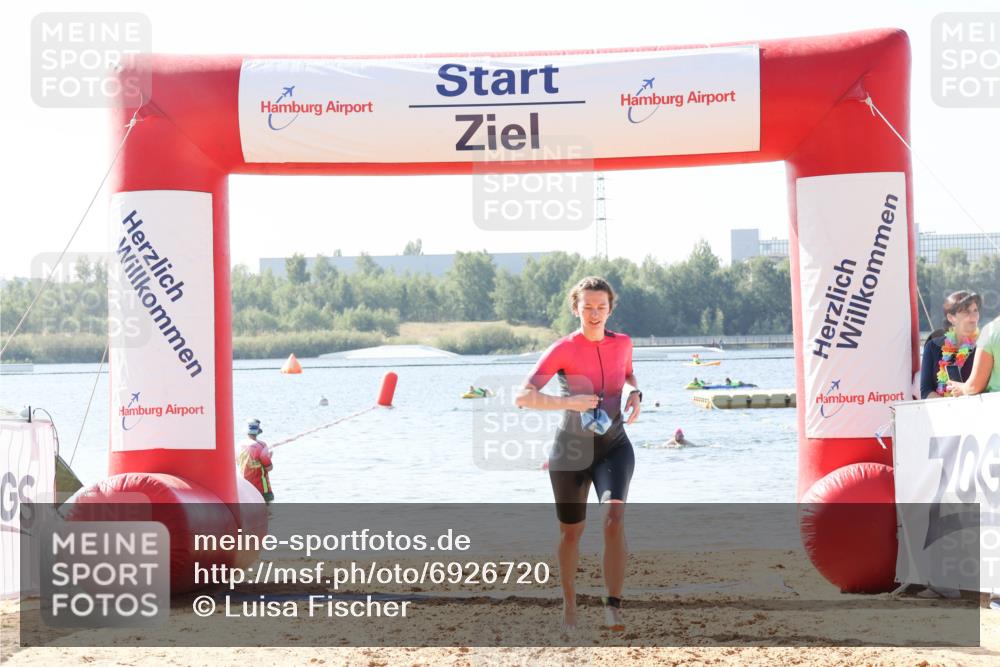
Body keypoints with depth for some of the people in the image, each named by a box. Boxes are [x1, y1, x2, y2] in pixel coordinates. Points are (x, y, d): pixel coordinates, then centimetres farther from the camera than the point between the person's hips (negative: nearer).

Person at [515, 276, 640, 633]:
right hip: (572, 450, -1)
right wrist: (568, 402, -32)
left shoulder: (622, 343, -1)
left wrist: (636, 393, 2)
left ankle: (613, 606, -21)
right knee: (571, 531, 12)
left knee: (614, 517, -23)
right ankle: (569, 604, 34)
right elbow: (523, 396, -22)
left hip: (614, 446, 1)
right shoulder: (563, 349, -14)